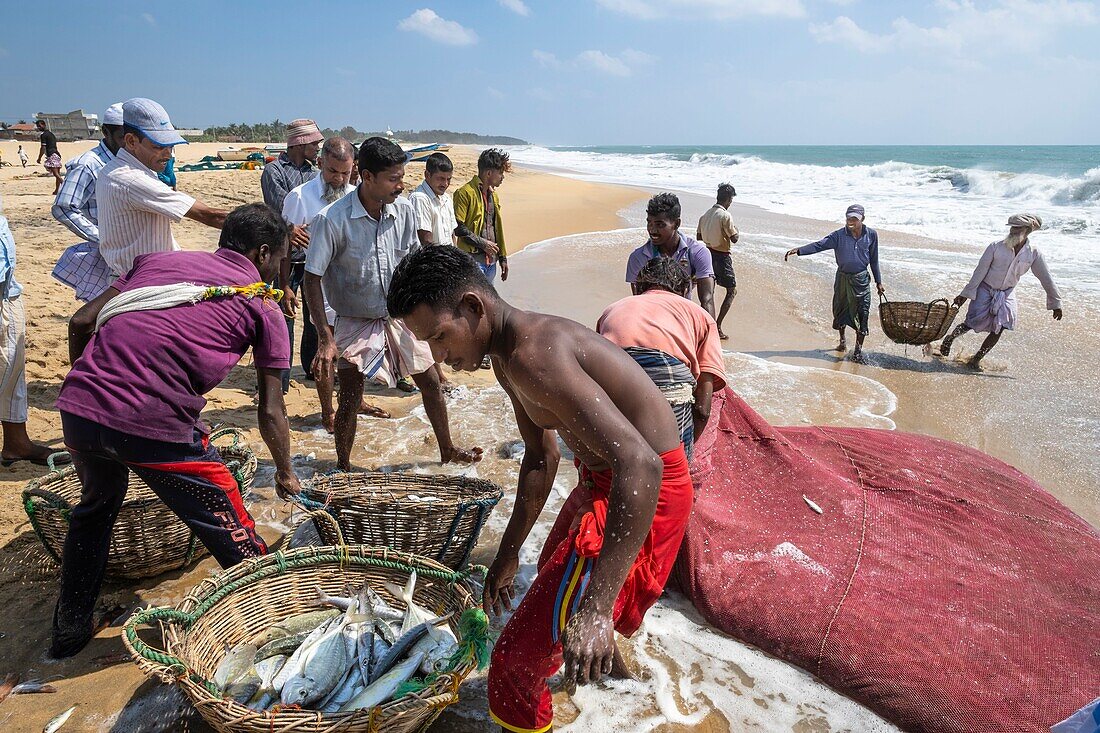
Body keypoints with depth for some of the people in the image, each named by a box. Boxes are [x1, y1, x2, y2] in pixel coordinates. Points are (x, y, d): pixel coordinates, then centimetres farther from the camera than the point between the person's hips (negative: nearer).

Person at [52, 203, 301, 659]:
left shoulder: (160, 259, 21)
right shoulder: (263, 305, 9)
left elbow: (81, 322, 16)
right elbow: (270, 411, 9)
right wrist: (285, 475, 24)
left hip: (77, 406, 6)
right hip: (156, 426, -6)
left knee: (97, 504, 33)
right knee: (235, 538, 12)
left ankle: (70, 629, 46)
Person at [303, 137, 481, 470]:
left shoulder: (403, 210, -8)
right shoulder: (332, 220, -23)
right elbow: (312, 279, -18)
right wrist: (325, 337, -23)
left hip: (399, 316, 5)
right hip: (356, 322, -4)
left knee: (431, 383, 11)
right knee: (349, 401, -1)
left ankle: (447, 450, 32)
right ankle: (343, 469, 21)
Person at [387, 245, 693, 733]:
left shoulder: (534, 355, -30)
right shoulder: (507, 356, 4)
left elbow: (640, 464, -39)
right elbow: (540, 457, 15)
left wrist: (596, 608, -41)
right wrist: (508, 552, 19)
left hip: (644, 490, -11)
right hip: (599, 478, 11)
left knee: (519, 656, -12)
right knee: (553, 570, 38)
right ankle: (608, 668, 67)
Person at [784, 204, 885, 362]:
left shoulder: (871, 235, -4)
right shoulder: (839, 235, -9)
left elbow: (874, 260, 5)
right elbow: (820, 245, -20)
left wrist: (878, 281, 9)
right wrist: (798, 250, -35)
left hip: (861, 279, 0)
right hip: (842, 277, 1)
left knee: (862, 313, -3)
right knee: (840, 310, 11)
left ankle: (858, 349, 9)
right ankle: (842, 340, 38)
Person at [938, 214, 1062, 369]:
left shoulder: (1034, 254, -7)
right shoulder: (996, 247, -15)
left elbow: (1046, 278, 1)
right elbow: (980, 271, -11)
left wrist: (1056, 302, 6)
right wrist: (966, 294, -10)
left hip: (1007, 293, 3)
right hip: (986, 290, -3)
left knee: (999, 329, -7)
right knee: (972, 324, -7)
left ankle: (976, 359, 7)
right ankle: (950, 338, 23)